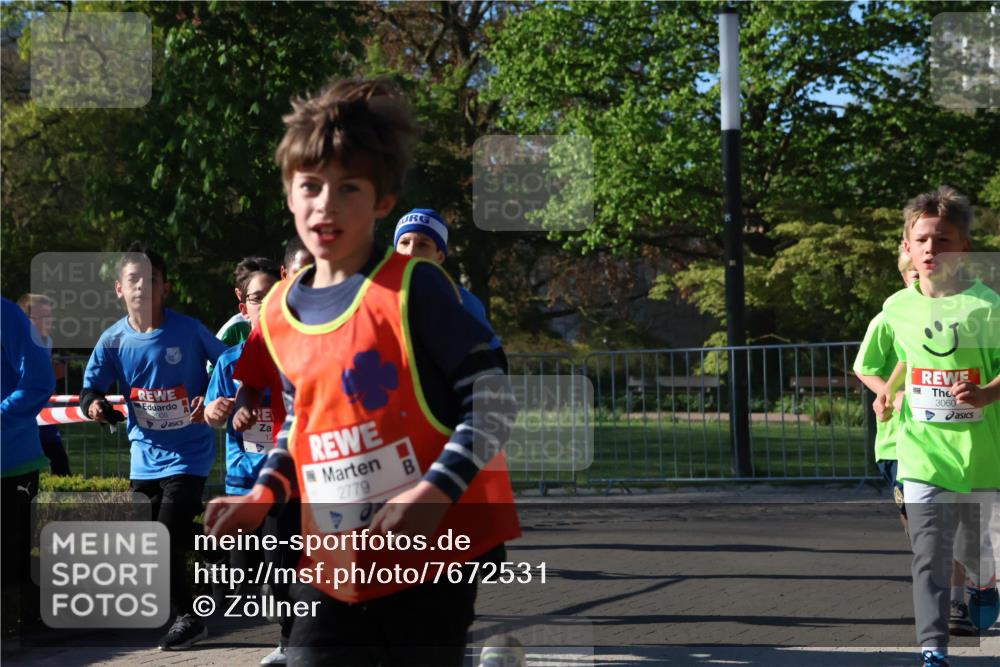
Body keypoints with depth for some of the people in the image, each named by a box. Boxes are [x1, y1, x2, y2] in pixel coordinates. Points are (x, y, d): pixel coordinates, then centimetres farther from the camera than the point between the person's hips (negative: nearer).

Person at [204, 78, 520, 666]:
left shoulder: (412, 288, -11)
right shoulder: (279, 314, 8)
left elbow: (494, 399, -12)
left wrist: (432, 494, -23)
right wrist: (260, 497, 5)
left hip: (436, 555, -5)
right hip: (336, 567, 5)